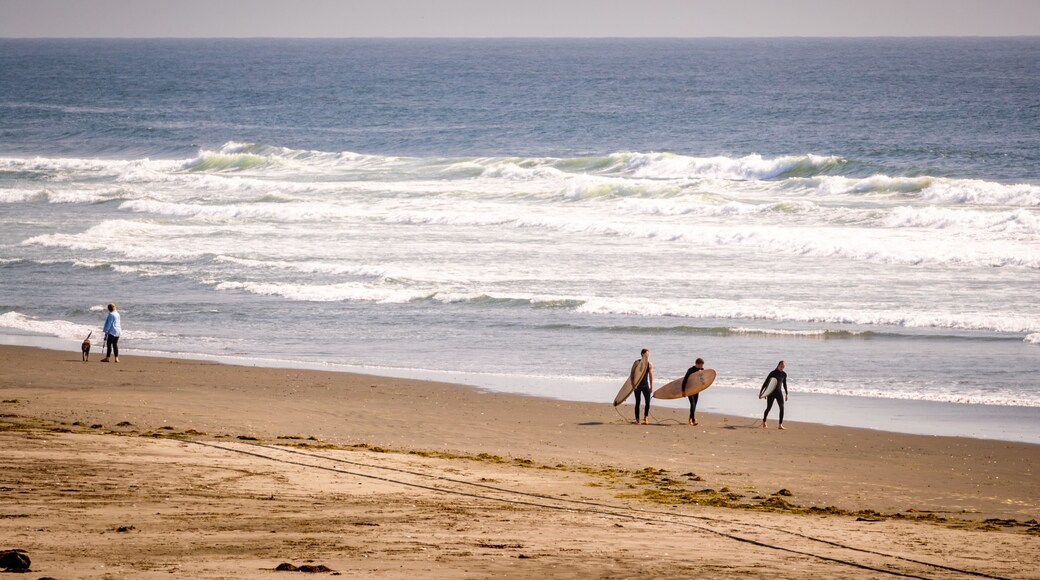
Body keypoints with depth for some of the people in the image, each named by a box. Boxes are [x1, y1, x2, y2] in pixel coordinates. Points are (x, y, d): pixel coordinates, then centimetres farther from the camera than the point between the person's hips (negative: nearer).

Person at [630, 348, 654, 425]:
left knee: (648, 402, -4)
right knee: (637, 402, -1)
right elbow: (632, 373, -3)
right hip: (637, 384, -3)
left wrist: (651, 386, 9)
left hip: (645, 385, 3)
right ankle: (637, 419, 6)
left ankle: (645, 418, 10)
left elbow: (650, 376, 10)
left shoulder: (650, 364, 3)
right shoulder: (637, 363, -6)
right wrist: (632, 383, -11)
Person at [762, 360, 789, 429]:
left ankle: (780, 425, -10)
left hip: (779, 393, 3)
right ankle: (764, 422, 27)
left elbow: (784, 384, 17)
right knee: (768, 408, 4)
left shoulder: (784, 374, 4)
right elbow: (766, 382, -5)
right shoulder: (773, 373, -9)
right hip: (771, 392, -3)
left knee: (782, 408, -12)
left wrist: (786, 394, 16)